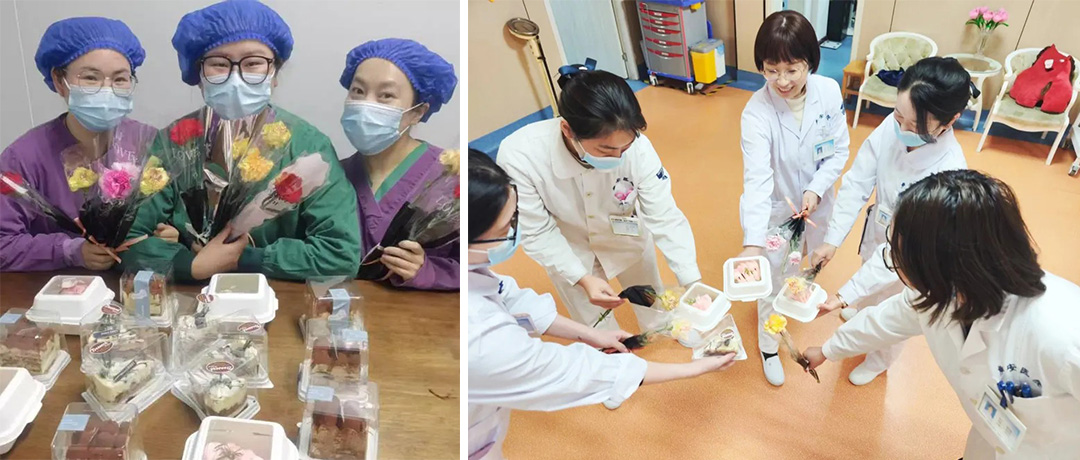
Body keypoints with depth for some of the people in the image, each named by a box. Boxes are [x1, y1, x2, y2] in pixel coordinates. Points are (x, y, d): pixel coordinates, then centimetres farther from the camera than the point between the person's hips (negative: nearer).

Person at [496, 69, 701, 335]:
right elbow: (537, 232, -24)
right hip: (567, 249, -1)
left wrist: (693, 284, -30)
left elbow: (665, 218, -25)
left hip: (627, 237, 2)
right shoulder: (519, 156, -38)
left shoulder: (637, 147, -35)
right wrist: (583, 279, -32)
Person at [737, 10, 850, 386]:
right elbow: (757, 179, -38)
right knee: (773, 280, 12)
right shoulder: (757, 111, -30)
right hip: (775, 208, -4)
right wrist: (752, 243, -48)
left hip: (816, 201, 4)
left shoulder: (829, 92, -20)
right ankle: (768, 346, 36)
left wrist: (817, 189, -23)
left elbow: (840, 150, -7)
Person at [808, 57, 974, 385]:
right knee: (872, 292, 35)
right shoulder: (892, 127, -27)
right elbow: (857, 183, -17)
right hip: (878, 229, 4)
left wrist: (846, 295, -36)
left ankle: (880, 360, 56)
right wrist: (832, 240, -22)